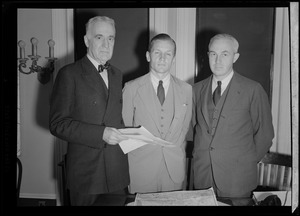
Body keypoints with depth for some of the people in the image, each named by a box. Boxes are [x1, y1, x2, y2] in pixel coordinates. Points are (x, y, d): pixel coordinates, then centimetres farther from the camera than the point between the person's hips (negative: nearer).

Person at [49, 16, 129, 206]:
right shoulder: (69, 74, -7)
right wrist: (101, 133, -22)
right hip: (86, 173, -5)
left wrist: (126, 135, 0)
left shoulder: (117, 74, 12)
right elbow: (58, 124, -13)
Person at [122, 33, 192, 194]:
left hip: (175, 168, 2)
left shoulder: (186, 89, 4)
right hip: (141, 167, -1)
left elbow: (185, 126, 9)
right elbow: (125, 127, 2)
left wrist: (176, 153, 3)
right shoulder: (131, 88, -3)